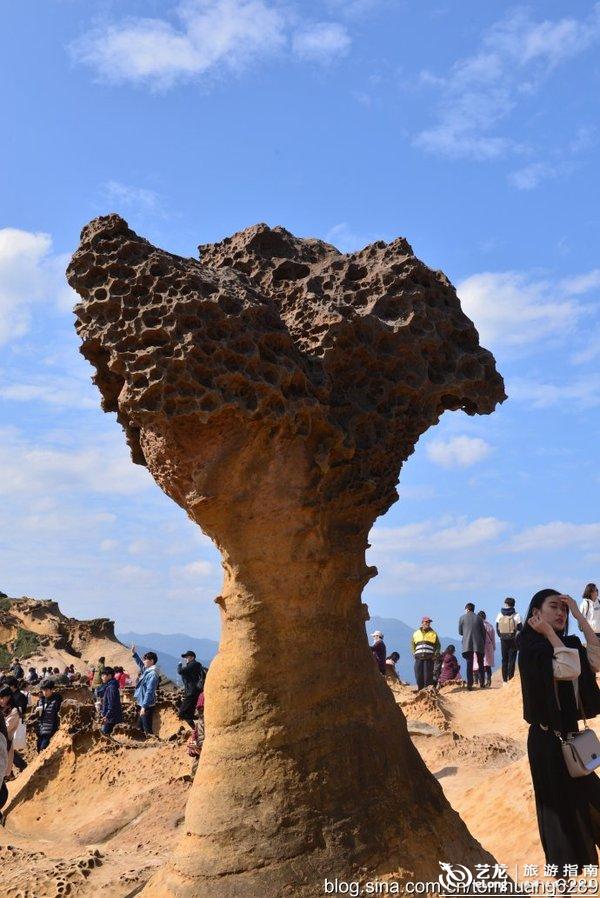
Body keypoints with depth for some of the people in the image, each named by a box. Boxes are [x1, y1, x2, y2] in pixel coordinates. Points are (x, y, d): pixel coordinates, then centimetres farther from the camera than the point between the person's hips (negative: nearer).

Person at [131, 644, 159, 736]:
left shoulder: (152, 674, -21)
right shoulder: (146, 670, 6)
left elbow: (149, 692, -25)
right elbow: (140, 664, 29)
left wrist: (144, 707, -26)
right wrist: (134, 653, 22)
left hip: (147, 706, -10)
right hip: (143, 704, 10)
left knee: (147, 729, -5)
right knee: (140, 726, 20)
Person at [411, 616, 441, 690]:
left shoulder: (433, 633, 11)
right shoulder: (416, 633, 15)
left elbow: (438, 646, 13)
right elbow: (413, 645, 21)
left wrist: (435, 655, 0)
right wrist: (414, 654, 7)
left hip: (429, 658, -2)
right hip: (418, 658, 2)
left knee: (428, 676, -7)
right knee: (419, 676, 0)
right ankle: (420, 692, 10)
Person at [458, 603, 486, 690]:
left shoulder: (462, 617, 2)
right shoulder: (478, 618, 5)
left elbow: (460, 632, 7)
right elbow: (483, 632, 6)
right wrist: (483, 643, 16)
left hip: (467, 645, -1)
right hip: (479, 644, 1)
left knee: (469, 664, 2)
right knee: (480, 663, 13)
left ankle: (469, 684, -5)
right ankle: (482, 682, 11)